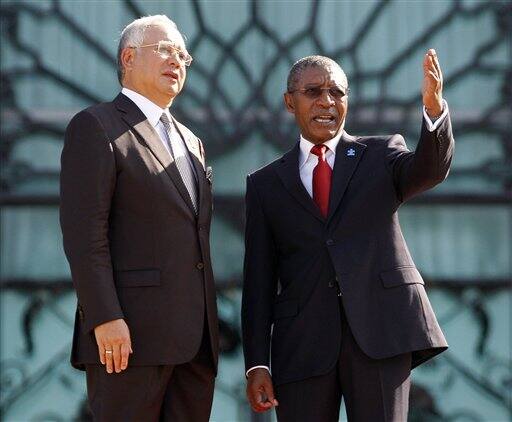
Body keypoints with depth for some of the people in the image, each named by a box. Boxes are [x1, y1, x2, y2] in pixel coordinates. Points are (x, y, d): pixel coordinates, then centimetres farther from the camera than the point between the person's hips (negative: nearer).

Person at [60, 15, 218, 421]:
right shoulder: (96, 126, -1)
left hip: (196, 340, 7)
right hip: (130, 333, -7)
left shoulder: (191, 143, 23)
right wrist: (105, 318, -18)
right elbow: (84, 232, -11)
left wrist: (209, 323, 16)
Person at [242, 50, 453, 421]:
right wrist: (257, 364, 2)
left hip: (380, 332, -1)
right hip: (303, 344, 1)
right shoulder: (266, 184, 15)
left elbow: (430, 169, -8)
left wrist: (434, 107, -29)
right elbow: (259, 279, 11)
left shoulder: (381, 155, 14)